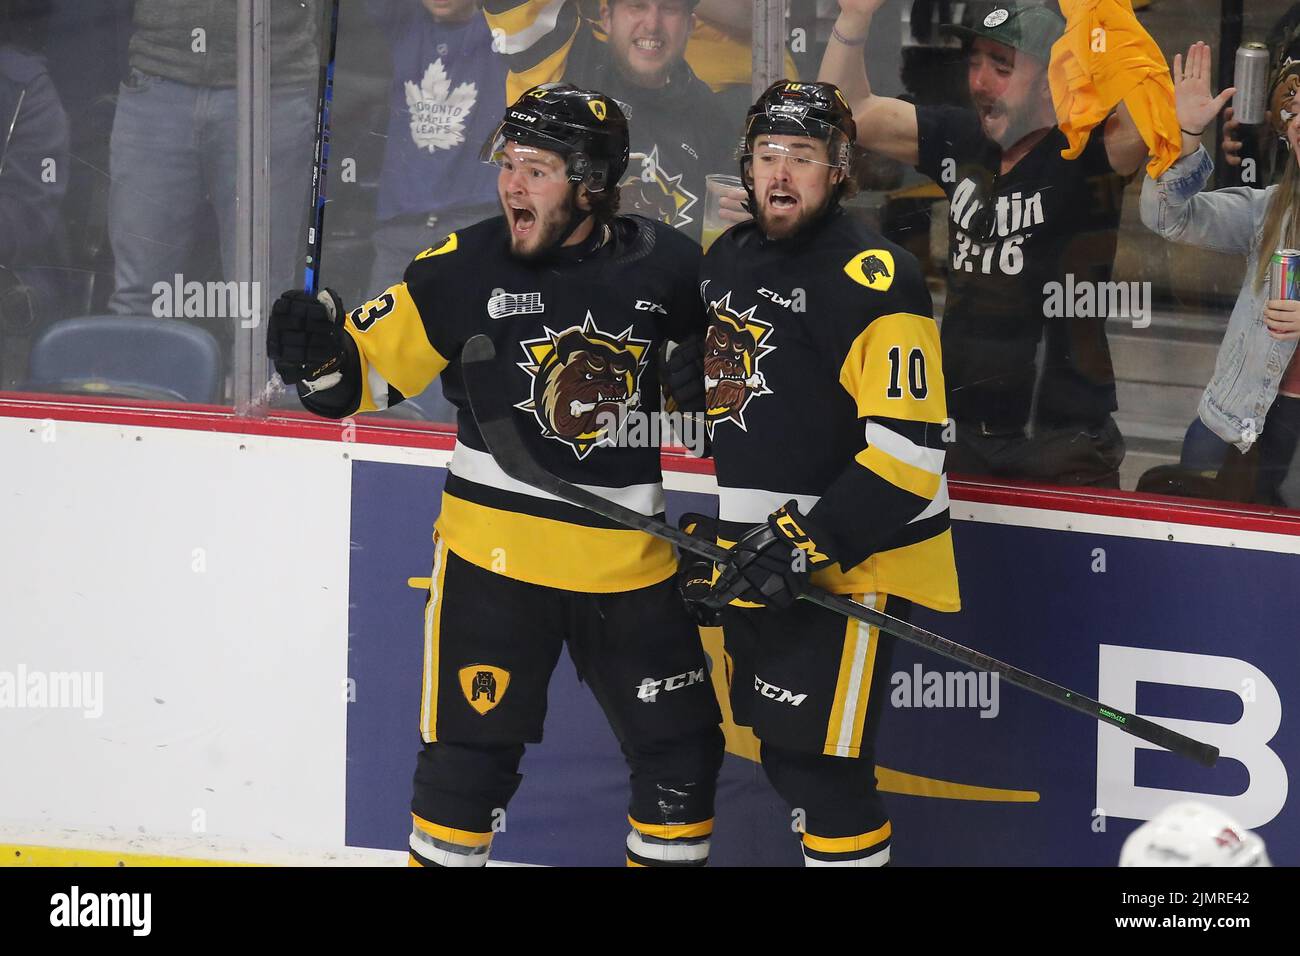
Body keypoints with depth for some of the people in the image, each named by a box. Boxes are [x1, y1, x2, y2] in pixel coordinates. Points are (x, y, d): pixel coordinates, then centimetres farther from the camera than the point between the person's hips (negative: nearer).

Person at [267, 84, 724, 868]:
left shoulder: (672, 268, -3)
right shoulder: (469, 266, -9)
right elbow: (372, 367, -8)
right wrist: (323, 356, -26)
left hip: (628, 559, 2)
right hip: (496, 550, -2)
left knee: (680, 746, 7)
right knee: (469, 753, -3)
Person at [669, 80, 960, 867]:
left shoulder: (874, 279, -17)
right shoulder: (729, 258, 8)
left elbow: (908, 450, -22)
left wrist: (804, 545, -26)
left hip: (848, 557, -8)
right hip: (759, 554, 8)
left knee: (818, 760, -10)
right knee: (782, 752, 16)